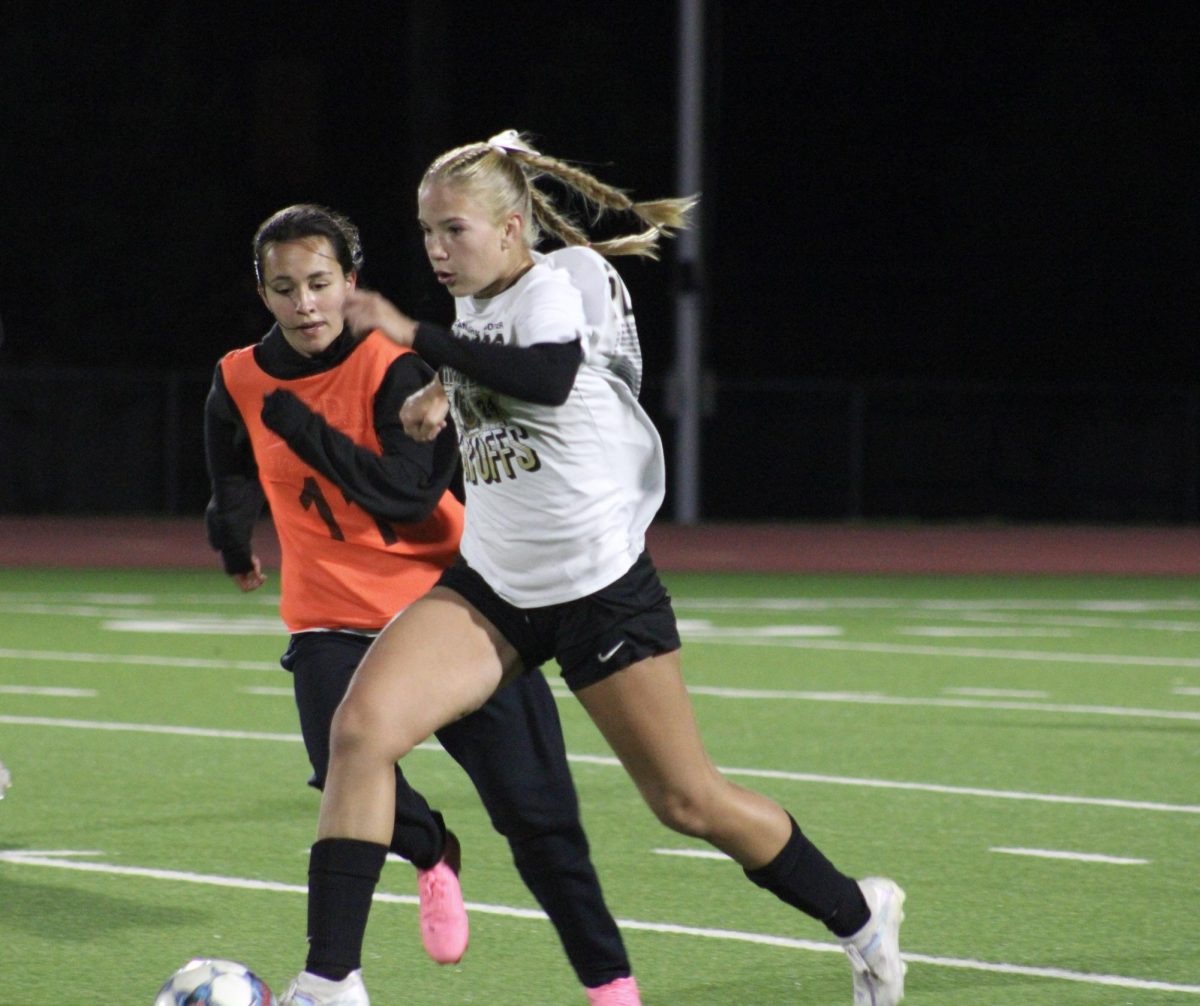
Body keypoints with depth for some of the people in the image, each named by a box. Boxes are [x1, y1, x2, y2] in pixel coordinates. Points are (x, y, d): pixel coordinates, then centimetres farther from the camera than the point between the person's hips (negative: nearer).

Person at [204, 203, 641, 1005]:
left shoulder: (396, 369, -13)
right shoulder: (240, 383, 0)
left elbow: (410, 491, -25)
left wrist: (303, 427, -25)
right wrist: (234, 541, 36)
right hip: (333, 622, 2)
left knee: (536, 810, -3)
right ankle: (432, 855, 11)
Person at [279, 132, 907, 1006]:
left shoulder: (557, 284, -12)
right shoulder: (476, 309, 9)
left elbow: (549, 377, -34)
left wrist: (416, 337, -31)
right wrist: (444, 395, 11)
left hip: (597, 585, -6)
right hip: (491, 586, 6)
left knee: (687, 801, 2)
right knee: (360, 727, -17)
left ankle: (860, 918, 28)